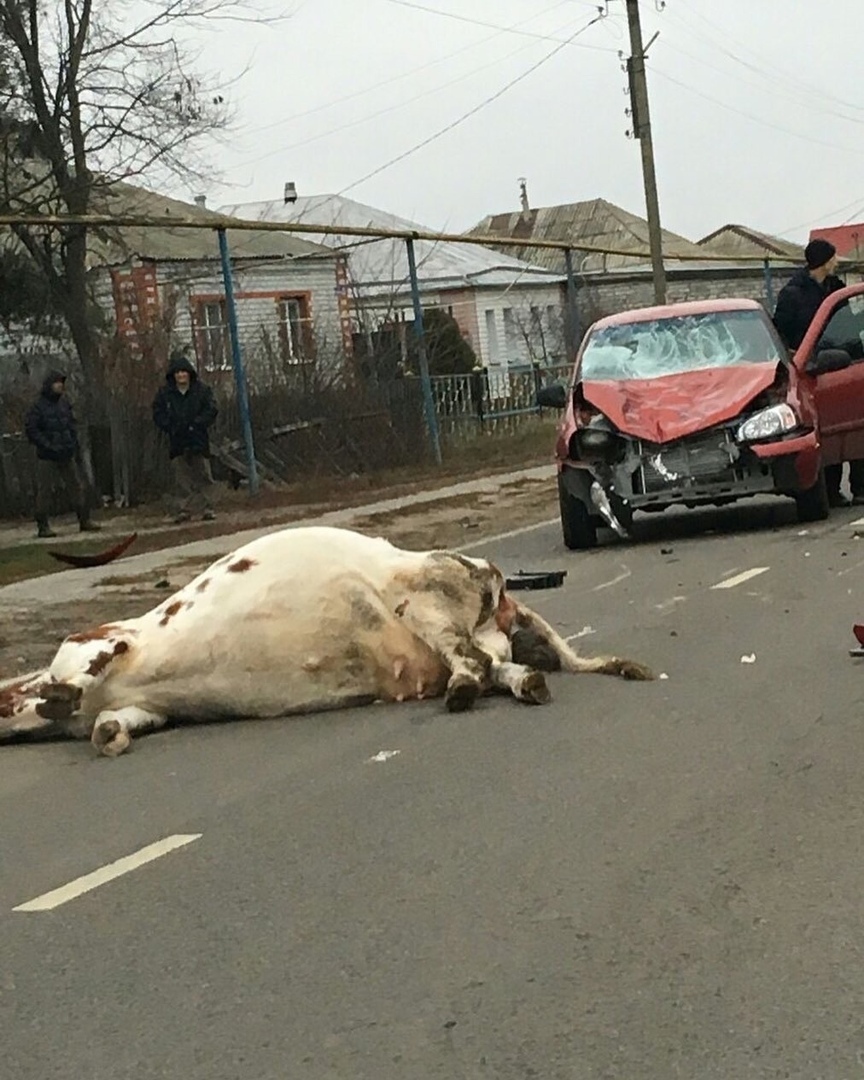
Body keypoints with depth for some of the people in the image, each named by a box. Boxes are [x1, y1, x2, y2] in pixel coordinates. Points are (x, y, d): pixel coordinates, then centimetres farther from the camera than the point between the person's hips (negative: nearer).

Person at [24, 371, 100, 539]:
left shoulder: (64, 403, 10)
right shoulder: (38, 406, -8)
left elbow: (72, 424, 19)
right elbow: (31, 430, -11)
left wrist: (73, 445, 6)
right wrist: (49, 446, -17)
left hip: (67, 455, 6)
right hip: (47, 456, -6)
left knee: (76, 487, 7)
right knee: (45, 491, -2)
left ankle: (85, 520, 13)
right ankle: (43, 526, 3)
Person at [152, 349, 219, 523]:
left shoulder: (202, 390, 2)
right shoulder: (165, 393, 4)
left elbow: (211, 410, -2)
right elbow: (158, 414, 5)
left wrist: (196, 424, -13)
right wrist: (170, 427, -10)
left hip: (198, 439, -1)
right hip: (177, 441, 1)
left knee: (202, 475, 2)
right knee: (181, 477, -1)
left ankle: (205, 508, 7)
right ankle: (183, 510, 1)